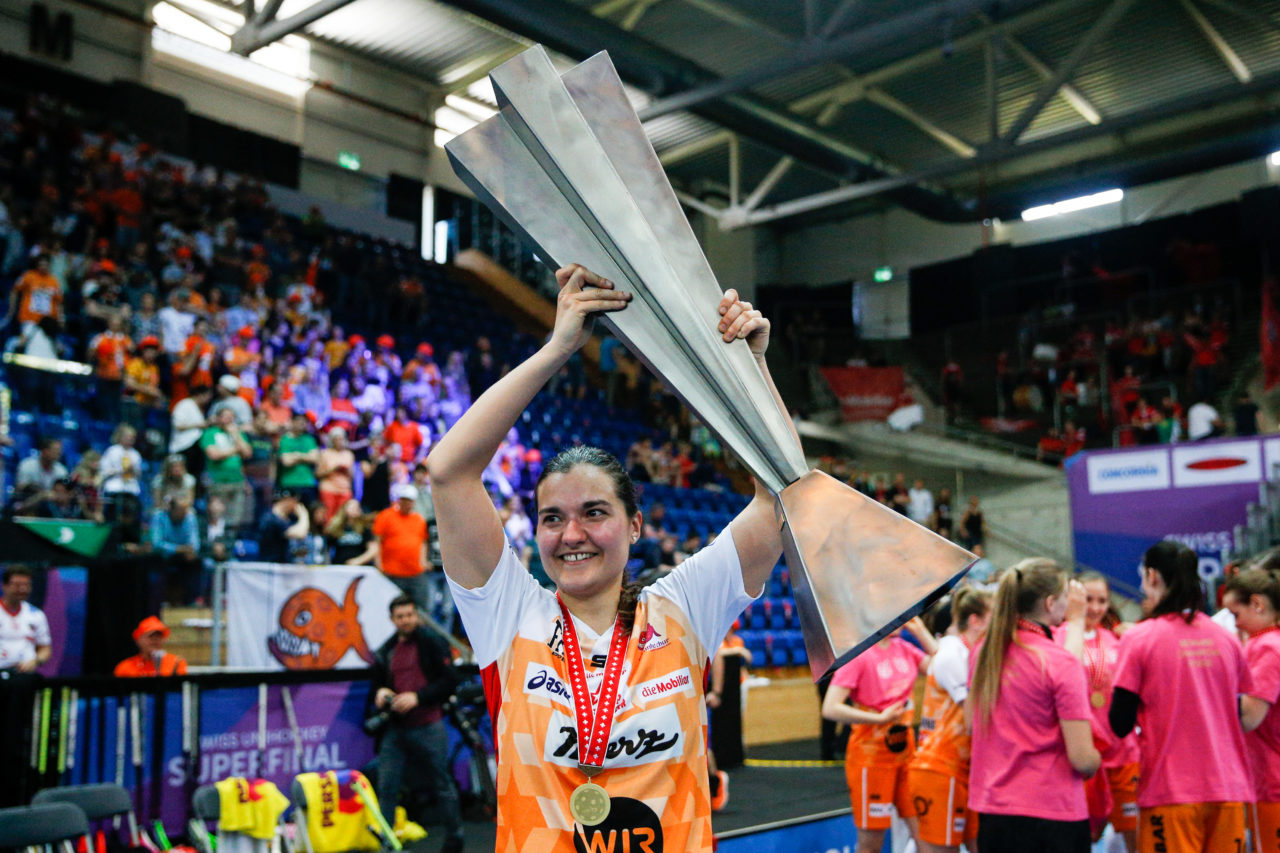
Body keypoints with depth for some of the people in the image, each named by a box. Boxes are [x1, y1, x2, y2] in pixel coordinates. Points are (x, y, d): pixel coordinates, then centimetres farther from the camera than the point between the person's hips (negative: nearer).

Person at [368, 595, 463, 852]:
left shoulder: (433, 644, -3)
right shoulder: (385, 652, 13)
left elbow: (449, 682, -8)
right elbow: (374, 686, 20)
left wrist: (417, 697, -17)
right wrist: (379, 693, -4)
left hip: (428, 727, -4)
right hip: (395, 729, 4)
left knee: (443, 785, 6)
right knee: (386, 788, 1)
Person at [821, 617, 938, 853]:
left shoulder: (903, 648, 5)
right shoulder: (858, 654, -15)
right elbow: (830, 708, -20)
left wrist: (920, 631, -2)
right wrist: (879, 718, -20)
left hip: (905, 751, 6)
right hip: (871, 756, -6)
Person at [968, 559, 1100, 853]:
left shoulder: (983, 653, 3)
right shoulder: (1060, 663, -16)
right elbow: (1082, 759, -17)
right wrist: (1096, 762, 3)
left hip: (991, 809, 6)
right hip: (1052, 814, -6)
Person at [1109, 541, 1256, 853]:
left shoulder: (1139, 638, -8)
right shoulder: (1226, 639, 7)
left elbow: (1120, 725, -9)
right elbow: (1243, 717, 15)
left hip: (1170, 792, -4)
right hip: (1228, 788, 5)